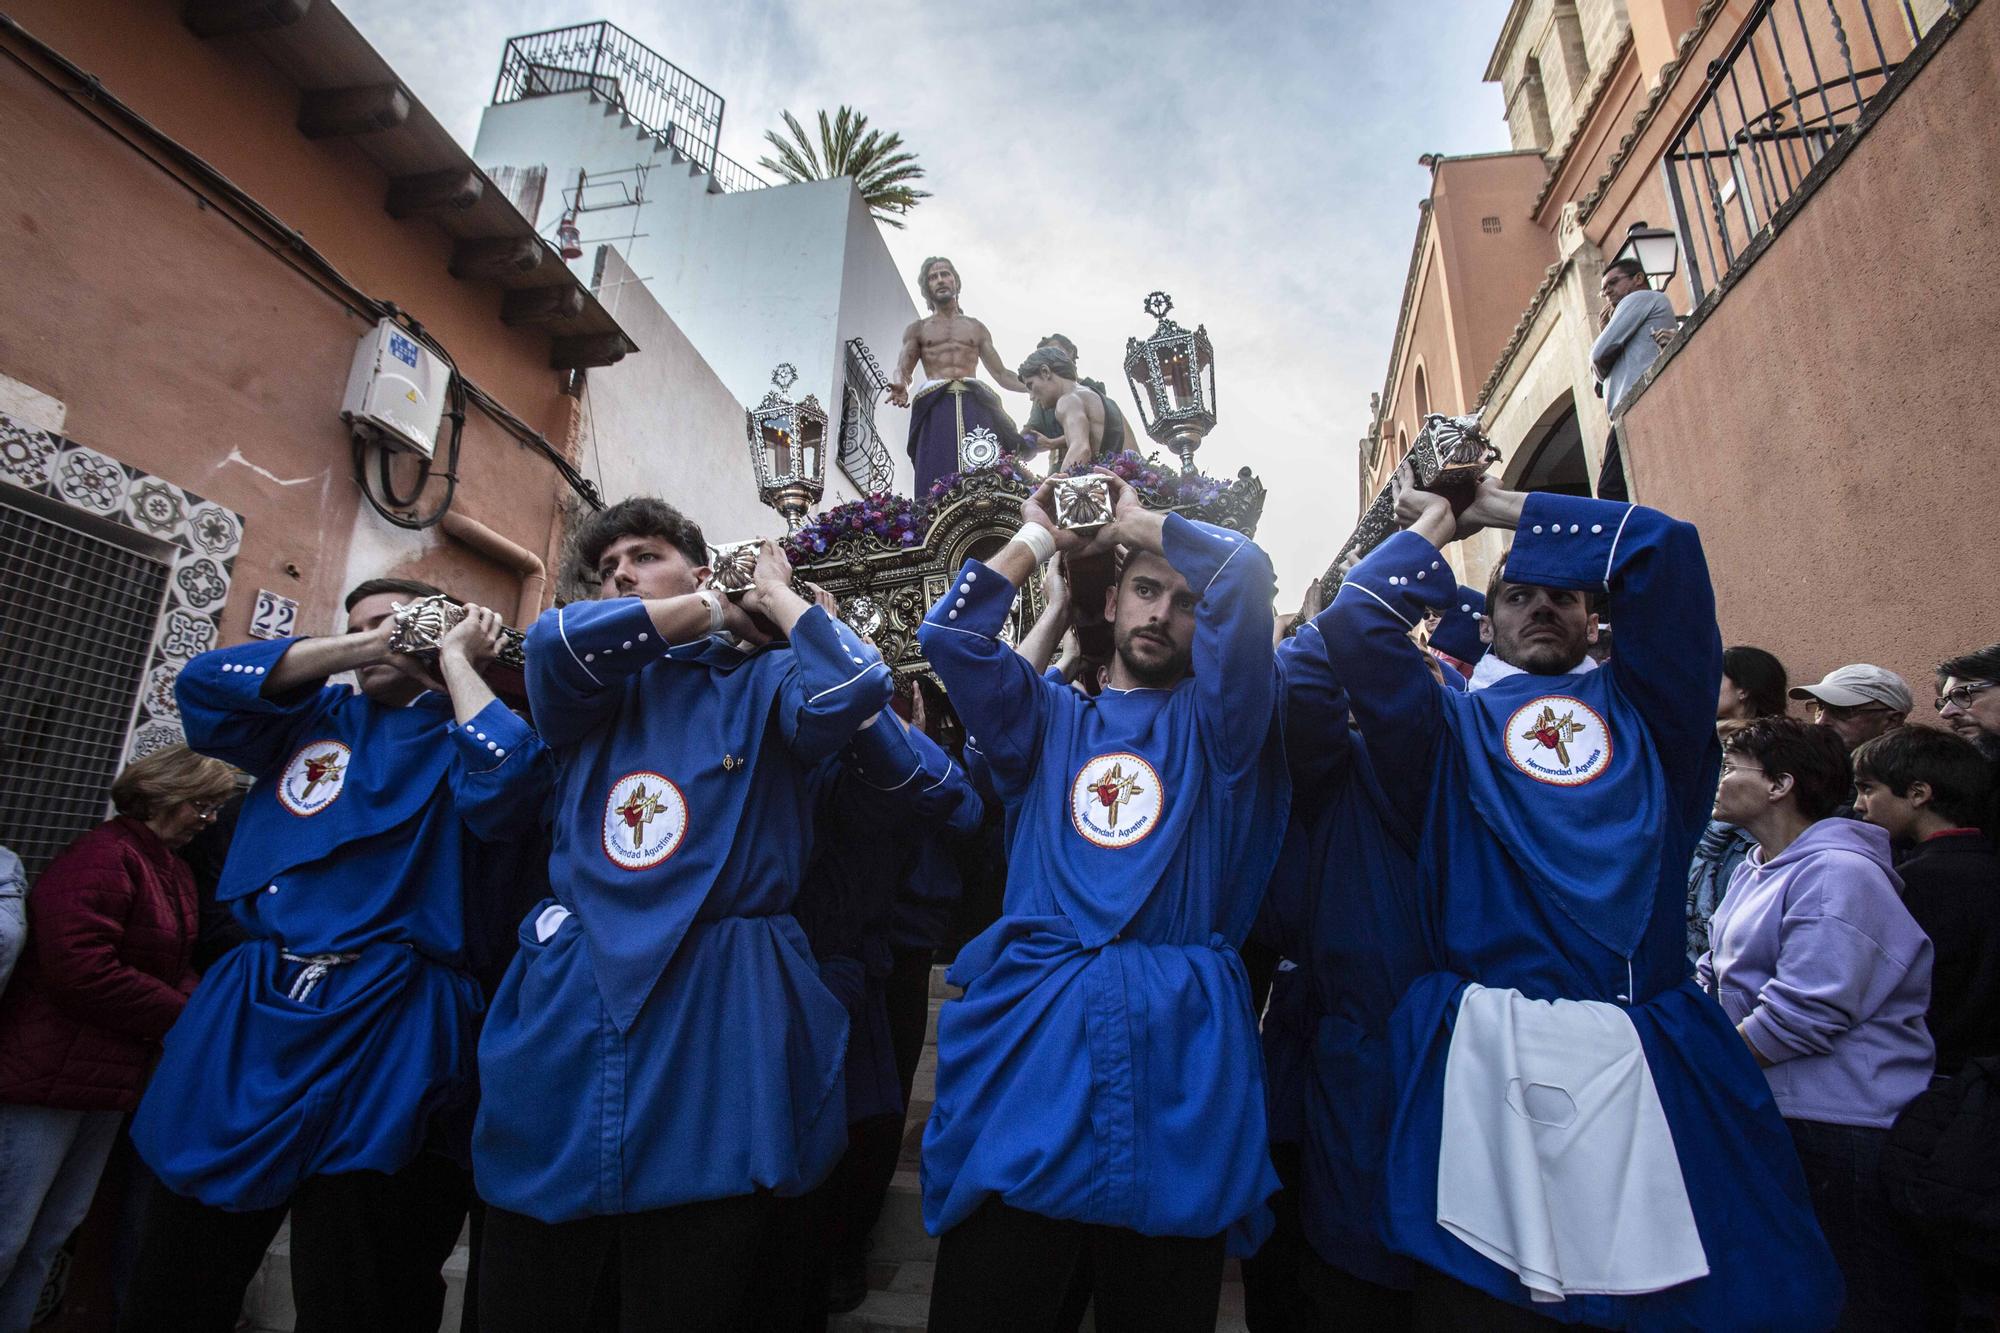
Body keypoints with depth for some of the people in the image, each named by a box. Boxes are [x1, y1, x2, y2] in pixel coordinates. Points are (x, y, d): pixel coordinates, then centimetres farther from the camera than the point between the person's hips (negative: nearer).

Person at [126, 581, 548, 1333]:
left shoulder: (462, 735, 2)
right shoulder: (317, 717, 17)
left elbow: (509, 783, -20)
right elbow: (205, 687, 4)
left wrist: (456, 660, -8)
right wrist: (354, 650, 1)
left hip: (385, 1031, -5)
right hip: (250, 1016, 5)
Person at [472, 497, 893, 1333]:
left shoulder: (763, 683, 7)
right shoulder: (595, 690, 16)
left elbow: (852, 688, -15)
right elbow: (555, 643, -7)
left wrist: (780, 600, 2)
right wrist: (701, 612, 2)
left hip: (719, 1011, -3)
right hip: (569, 1002, 3)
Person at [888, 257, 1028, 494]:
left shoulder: (976, 327, 24)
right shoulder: (917, 329, 21)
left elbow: (1001, 374, 20)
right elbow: (902, 369, 8)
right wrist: (901, 386, -18)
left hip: (975, 405, 1)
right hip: (936, 408, -1)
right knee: (939, 481, -16)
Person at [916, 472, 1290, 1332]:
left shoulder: (1212, 722, 10)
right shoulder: (1048, 720, 16)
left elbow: (1244, 575, -4)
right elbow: (949, 635, 4)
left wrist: (1134, 522, 9)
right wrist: (1041, 536, 12)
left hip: (1176, 1038, 0)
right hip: (1028, 1030, 1)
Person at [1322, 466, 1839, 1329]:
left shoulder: (1645, 709, 17)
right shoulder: (1451, 727, 13)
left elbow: (1666, 548, 8)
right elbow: (1353, 624, -1)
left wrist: (1501, 506, 15)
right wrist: (1435, 524, 14)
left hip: (1660, 1065, 2)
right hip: (1488, 1064, -1)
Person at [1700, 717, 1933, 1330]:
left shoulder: (1836, 873, -20)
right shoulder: (1757, 867, 11)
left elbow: (1803, 1014, -25)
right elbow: (1715, 977, 16)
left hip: (1841, 1130, -9)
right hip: (1769, 1111, 9)